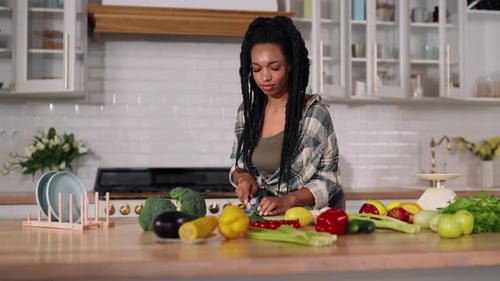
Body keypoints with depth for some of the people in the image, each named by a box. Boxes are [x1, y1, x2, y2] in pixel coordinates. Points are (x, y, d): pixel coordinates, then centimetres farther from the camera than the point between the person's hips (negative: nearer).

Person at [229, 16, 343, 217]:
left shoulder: (315, 113, -8)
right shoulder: (247, 111, 4)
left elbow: (328, 180, -6)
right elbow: (236, 166, 14)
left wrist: (288, 200, -21)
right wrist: (243, 177, -7)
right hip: (261, 216, 4)